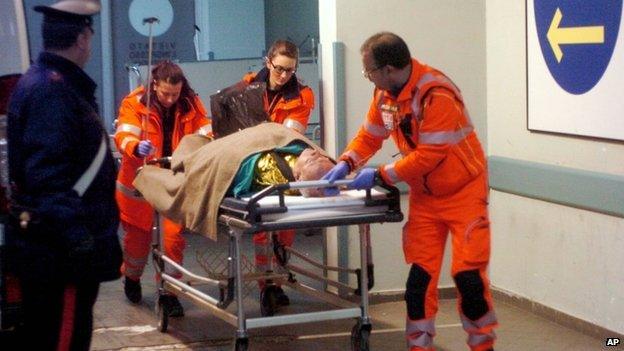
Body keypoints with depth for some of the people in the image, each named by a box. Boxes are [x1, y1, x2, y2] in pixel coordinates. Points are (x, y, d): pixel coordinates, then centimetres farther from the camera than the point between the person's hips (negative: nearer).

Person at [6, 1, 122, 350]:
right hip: (63, 251, -11)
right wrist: (78, 236, -27)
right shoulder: (54, 90, -17)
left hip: (47, 246, 11)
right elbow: (49, 175, -26)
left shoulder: (38, 82, 17)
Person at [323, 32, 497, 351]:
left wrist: (380, 175, -23)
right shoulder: (384, 92, -4)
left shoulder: (436, 94, -29)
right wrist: (345, 164, -8)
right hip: (424, 195, 7)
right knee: (420, 274, 3)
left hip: (463, 192, -6)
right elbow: (370, 134, 8)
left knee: (468, 273, -5)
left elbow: (428, 157, -28)